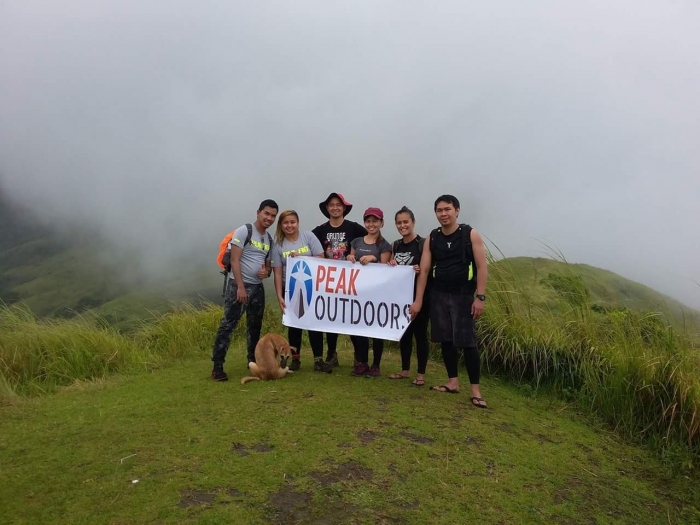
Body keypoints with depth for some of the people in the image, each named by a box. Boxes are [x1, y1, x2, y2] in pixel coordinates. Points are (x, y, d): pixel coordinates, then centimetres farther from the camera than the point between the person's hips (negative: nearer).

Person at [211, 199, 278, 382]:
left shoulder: (269, 239, 12)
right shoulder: (244, 231, -8)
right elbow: (234, 260, -14)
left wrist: (266, 271, -5)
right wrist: (240, 287, -20)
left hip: (258, 287, 7)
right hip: (238, 285, -7)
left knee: (255, 326, 15)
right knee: (228, 324, -8)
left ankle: (253, 361, 27)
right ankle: (217, 366, -3)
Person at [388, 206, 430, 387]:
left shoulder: (423, 244, -9)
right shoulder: (395, 245, 9)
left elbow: (430, 270, -10)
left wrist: (421, 270, -28)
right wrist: (391, 267, -3)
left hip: (419, 296, -6)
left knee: (420, 333, 2)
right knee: (404, 333, 13)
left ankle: (421, 373, 12)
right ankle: (405, 370, 26)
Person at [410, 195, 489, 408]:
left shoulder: (471, 235, -4)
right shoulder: (431, 239, 5)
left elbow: (481, 267, -7)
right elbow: (423, 270, 4)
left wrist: (480, 297, -13)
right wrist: (418, 301, 1)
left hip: (463, 295, -4)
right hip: (438, 295, 4)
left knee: (467, 342, -5)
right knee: (445, 340, 9)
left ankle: (475, 390, 3)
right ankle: (452, 382, 22)